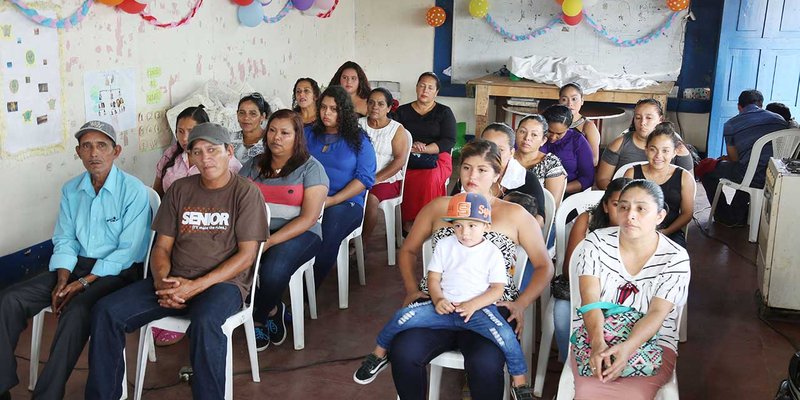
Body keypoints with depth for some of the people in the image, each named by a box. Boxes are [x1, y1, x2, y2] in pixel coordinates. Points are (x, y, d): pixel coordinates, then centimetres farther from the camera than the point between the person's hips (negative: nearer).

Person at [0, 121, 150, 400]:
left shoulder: (134, 191, -12)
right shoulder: (71, 190, 8)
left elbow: (128, 251, -15)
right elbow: (64, 241, 10)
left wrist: (85, 282, -18)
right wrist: (62, 280, -8)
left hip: (118, 270, -6)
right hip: (77, 264, 6)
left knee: (76, 310, -34)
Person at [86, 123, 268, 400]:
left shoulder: (246, 193, -1)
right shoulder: (179, 190, 13)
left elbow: (246, 255, -8)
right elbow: (162, 247, 12)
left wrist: (196, 286, -17)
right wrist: (162, 280, -11)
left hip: (224, 282, -5)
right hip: (175, 281, 5)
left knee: (205, 323, -38)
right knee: (106, 311, -14)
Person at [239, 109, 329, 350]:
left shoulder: (310, 168, 0)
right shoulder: (254, 165, 14)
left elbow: (309, 218, -9)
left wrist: (269, 241, -19)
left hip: (298, 234, -3)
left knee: (273, 270, -33)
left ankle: (257, 319, 0)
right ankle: (270, 311, -2)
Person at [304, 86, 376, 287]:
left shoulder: (359, 139, 8)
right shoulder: (309, 134, 19)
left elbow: (365, 178, -1)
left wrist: (333, 200, -11)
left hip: (346, 202, -2)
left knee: (328, 229, -36)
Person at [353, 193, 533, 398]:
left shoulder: (493, 252, 1)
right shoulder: (444, 245, 7)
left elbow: (497, 288, -2)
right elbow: (433, 277, 7)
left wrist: (473, 305, -17)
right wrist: (438, 300, -12)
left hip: (479, 307, -2)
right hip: (445, 306, 2)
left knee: (505, 334, -31)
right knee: (404, 316, -17)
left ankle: (520, 383, -9)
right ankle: (379, 354, 9)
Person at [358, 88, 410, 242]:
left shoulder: (397, 130, 2)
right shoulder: (359, 124, 11)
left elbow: (400, 160, -8)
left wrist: (376, 179, -18)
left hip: (387, 179, -2)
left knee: (370, 198, -32)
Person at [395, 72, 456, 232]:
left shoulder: (444, 112, 13)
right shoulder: (402, 111, 18)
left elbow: (449, 141, 0)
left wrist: (424, 149, -13)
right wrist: (410, 147, -14)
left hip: (436, 157, -1)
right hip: (406, 158, 1)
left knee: (430, 179, -36)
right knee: (406, 179, -34)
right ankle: (407, 221, -23)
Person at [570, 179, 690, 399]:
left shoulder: (676, 258, -6)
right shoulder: (596, 242, -4)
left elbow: (657, 313, -15)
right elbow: (590, 299, -14)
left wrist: (628, 347, -34)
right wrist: (598, 342, -33)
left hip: (652, 343, 0)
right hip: (594, 336, 1)